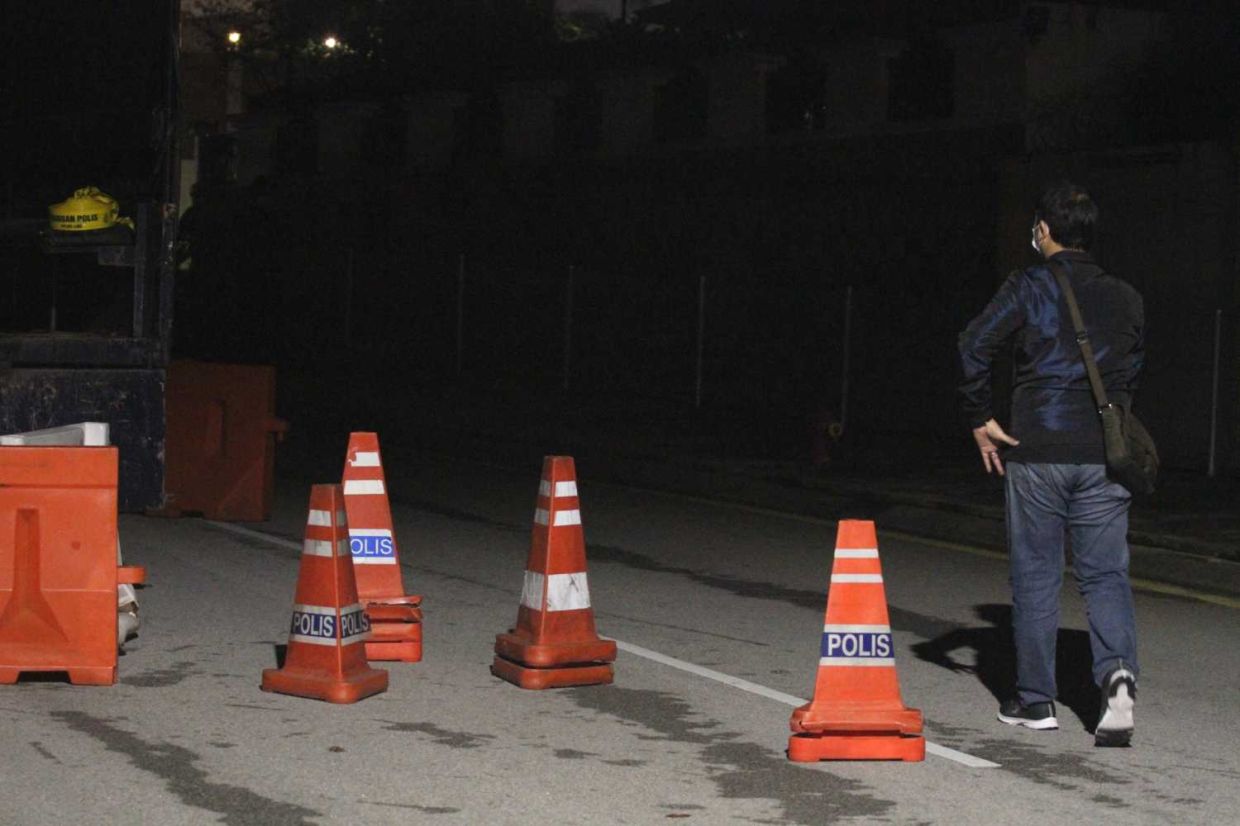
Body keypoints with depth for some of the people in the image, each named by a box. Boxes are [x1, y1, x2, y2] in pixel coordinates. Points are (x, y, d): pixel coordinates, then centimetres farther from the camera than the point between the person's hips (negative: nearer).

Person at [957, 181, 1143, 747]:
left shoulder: (1028, 288, -3)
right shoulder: (1124, 298, 10)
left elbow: (974, 346, -14)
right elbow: (1133, 368, 14)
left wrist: (981, 420, -5)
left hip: (1036, 451, -3)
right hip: (1104, 454, 3)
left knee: (1035, 575, 7)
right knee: (1105, 573, 7)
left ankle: (1036, 701, 12)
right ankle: (1118, 671, -18)